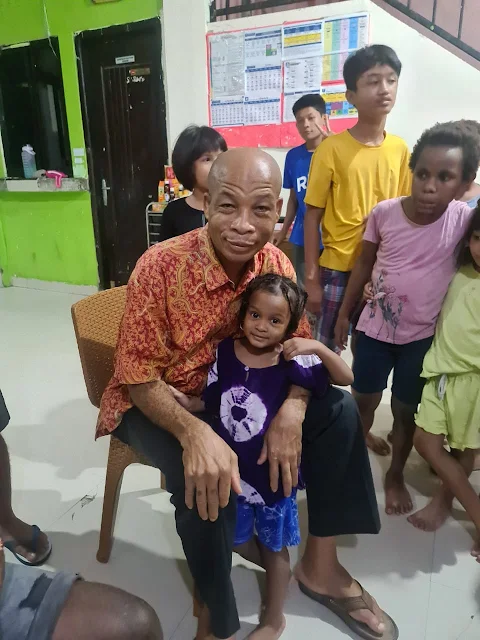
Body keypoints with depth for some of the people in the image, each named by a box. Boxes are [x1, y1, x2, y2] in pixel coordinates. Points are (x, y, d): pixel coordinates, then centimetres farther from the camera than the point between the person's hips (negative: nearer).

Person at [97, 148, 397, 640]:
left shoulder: (276, 264, -10)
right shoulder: (161, 267, -25)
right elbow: (138, 377, -22)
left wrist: (291, 411, -25)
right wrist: (194, 432, -40)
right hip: (156, 402, -4)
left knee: (338, 411, -7)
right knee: (206, 481, -34)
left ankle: (319, 564, 10)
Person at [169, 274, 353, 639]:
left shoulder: (290, 362, -20)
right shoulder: (225, 351, -11)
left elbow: (346, 378, -21)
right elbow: (212, 400, 1)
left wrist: (318, 347, -36)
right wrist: (188, 403, -17)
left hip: (273, 472, -3)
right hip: (232, 469, 4)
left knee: (274, 547, 20)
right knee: (236, 540, 25)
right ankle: (279, 574, 56)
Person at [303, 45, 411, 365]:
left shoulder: (400, 149, 3)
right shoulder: (332, 148, -9)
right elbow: (313, 216, -7)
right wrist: (311, 278, -8)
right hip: (338, 269, -3)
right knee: (327, 348, 7)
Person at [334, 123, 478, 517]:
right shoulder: (384, 213, -12)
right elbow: (364, 265, 0)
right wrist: (344, 314, 5)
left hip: (423, 336, 0)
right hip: (375, 327, 1)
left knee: (406, 411, 15)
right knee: (364, 402, 16)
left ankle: (395, 475, 40)